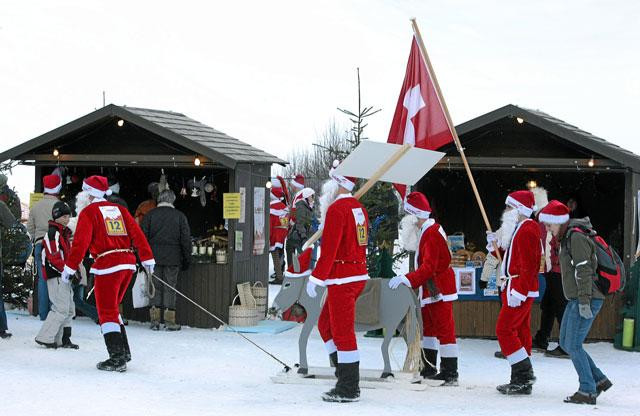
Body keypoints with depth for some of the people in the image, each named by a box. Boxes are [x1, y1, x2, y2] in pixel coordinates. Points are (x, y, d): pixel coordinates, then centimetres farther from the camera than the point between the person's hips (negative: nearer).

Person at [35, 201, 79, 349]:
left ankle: (62, 339, 17)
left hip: (64, 276, 10)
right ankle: (44, 338, -9)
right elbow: (53, 258, -20)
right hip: (56, 276, -10)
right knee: (61, 308, -13)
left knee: (69, 309, 11)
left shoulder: (66, 233, 18)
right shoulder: (53, 233, -13)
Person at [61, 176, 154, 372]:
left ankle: (118, 358, -9)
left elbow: (81, 242, -8)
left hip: (108, 266, -6)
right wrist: (147, 259, 17)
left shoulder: (89, 212, -1)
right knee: (112, 308, 21)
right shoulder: (119, 209, 16)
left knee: (107, 312, -2)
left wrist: (70, 267, -4)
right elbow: (137, 233, 12)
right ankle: (123, 351, 21)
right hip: (128, 263, 7)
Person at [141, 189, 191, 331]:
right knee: (170, 287, 2)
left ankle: (155, 319, 2)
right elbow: (186, 240, 4)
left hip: (154, 257, 1)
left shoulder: (150, 215, 4)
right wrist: (186, 260, 11)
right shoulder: (179, 216, 2)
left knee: (155, 287, 7)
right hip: (173, 259, -1)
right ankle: (169, 321, -1)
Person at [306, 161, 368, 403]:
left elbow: (329, 248, -19)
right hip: (359, 275, 9)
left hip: (342, 278, -9)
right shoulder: (358, 208, 14)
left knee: (343, 332, -5)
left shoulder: (337, 209, -14)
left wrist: (316, 278, -16)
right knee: (326, 324, 18)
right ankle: (345, 376, 17)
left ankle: (348, 390, -2)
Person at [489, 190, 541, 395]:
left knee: (504, 330, -11)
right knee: (520, 332, 11)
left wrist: (518, 292, -25)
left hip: (520, 291, -11)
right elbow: (512, 259, 21)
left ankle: (524, 374, -11)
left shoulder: (527, 230, -15)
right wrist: (496, 245, 9)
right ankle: (522, 380, 13)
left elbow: (528, 265, -22)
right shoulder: (521, 229, 19)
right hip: (521, 291, 11)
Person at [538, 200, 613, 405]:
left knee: (574, 345, -8)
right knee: (566, 343, 13)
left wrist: (584, 301, -24)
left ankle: (587, 391, -2)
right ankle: (599, 380, 17)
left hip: (587, 300, -10)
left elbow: (584, 271, -21)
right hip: (575, 300, 11)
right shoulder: (567, 237, 17)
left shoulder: (577, 237, -14)